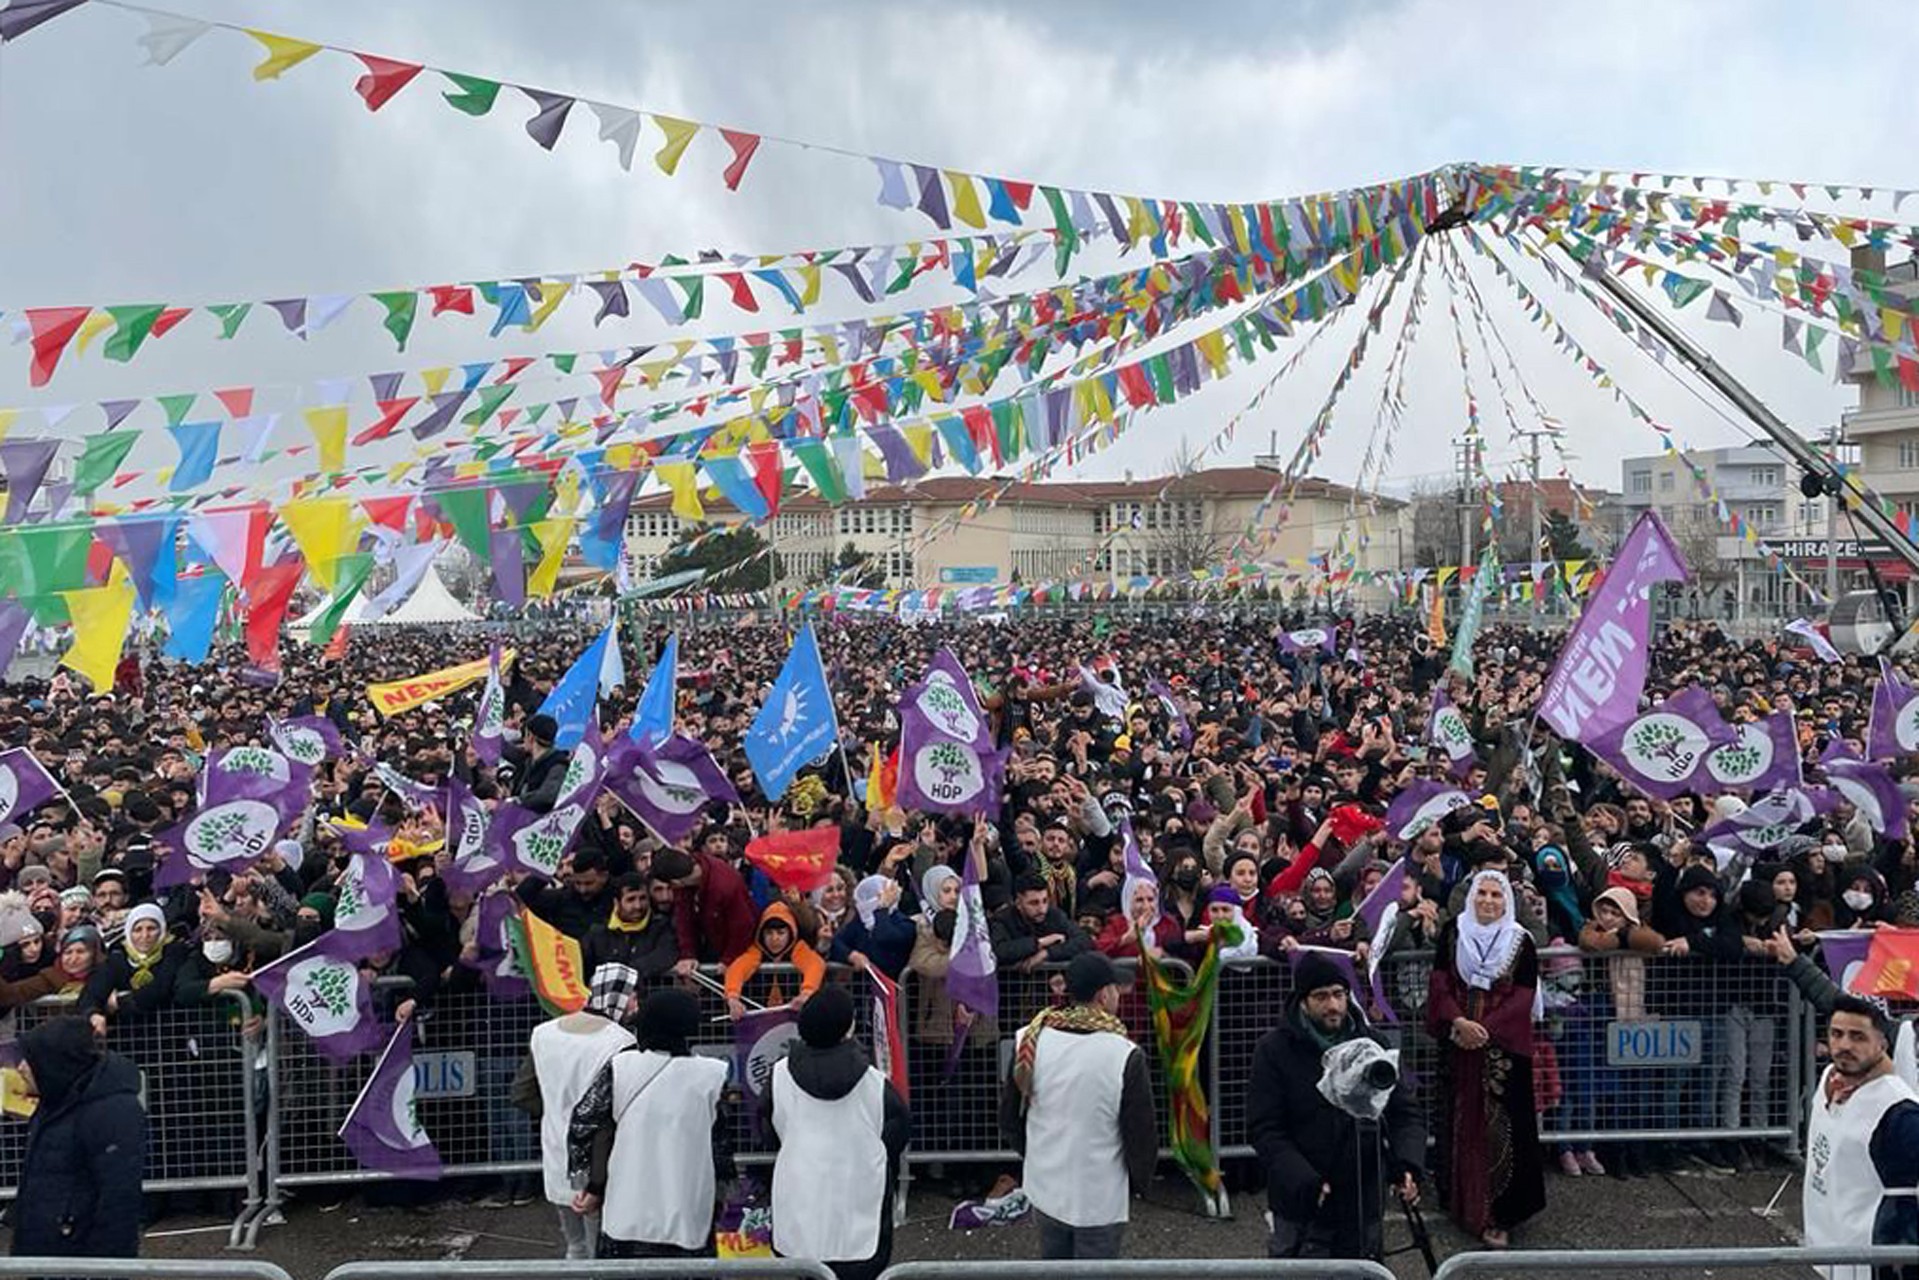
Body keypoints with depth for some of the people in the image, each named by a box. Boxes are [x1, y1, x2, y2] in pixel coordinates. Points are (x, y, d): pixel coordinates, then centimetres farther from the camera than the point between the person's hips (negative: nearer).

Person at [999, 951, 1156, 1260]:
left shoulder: (1031, 1041, -8)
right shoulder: (1125, 1055, -22)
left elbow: (1009, 1118, 3)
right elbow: (1142, 1134, -13)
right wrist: (1139, 1180, 6)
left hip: (1045, 1188, 5)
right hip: (1100, 1199, -4)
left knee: (1053, 1258, 22)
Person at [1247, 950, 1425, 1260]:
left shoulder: (1371, 1043, 2)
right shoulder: (1274, 1050, -8)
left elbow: (1405, 1112, 4)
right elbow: (1263, 1130, -10)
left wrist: (1408, 1164, -15)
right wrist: (1306, 1182, -22)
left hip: (1363, 1202, 3)